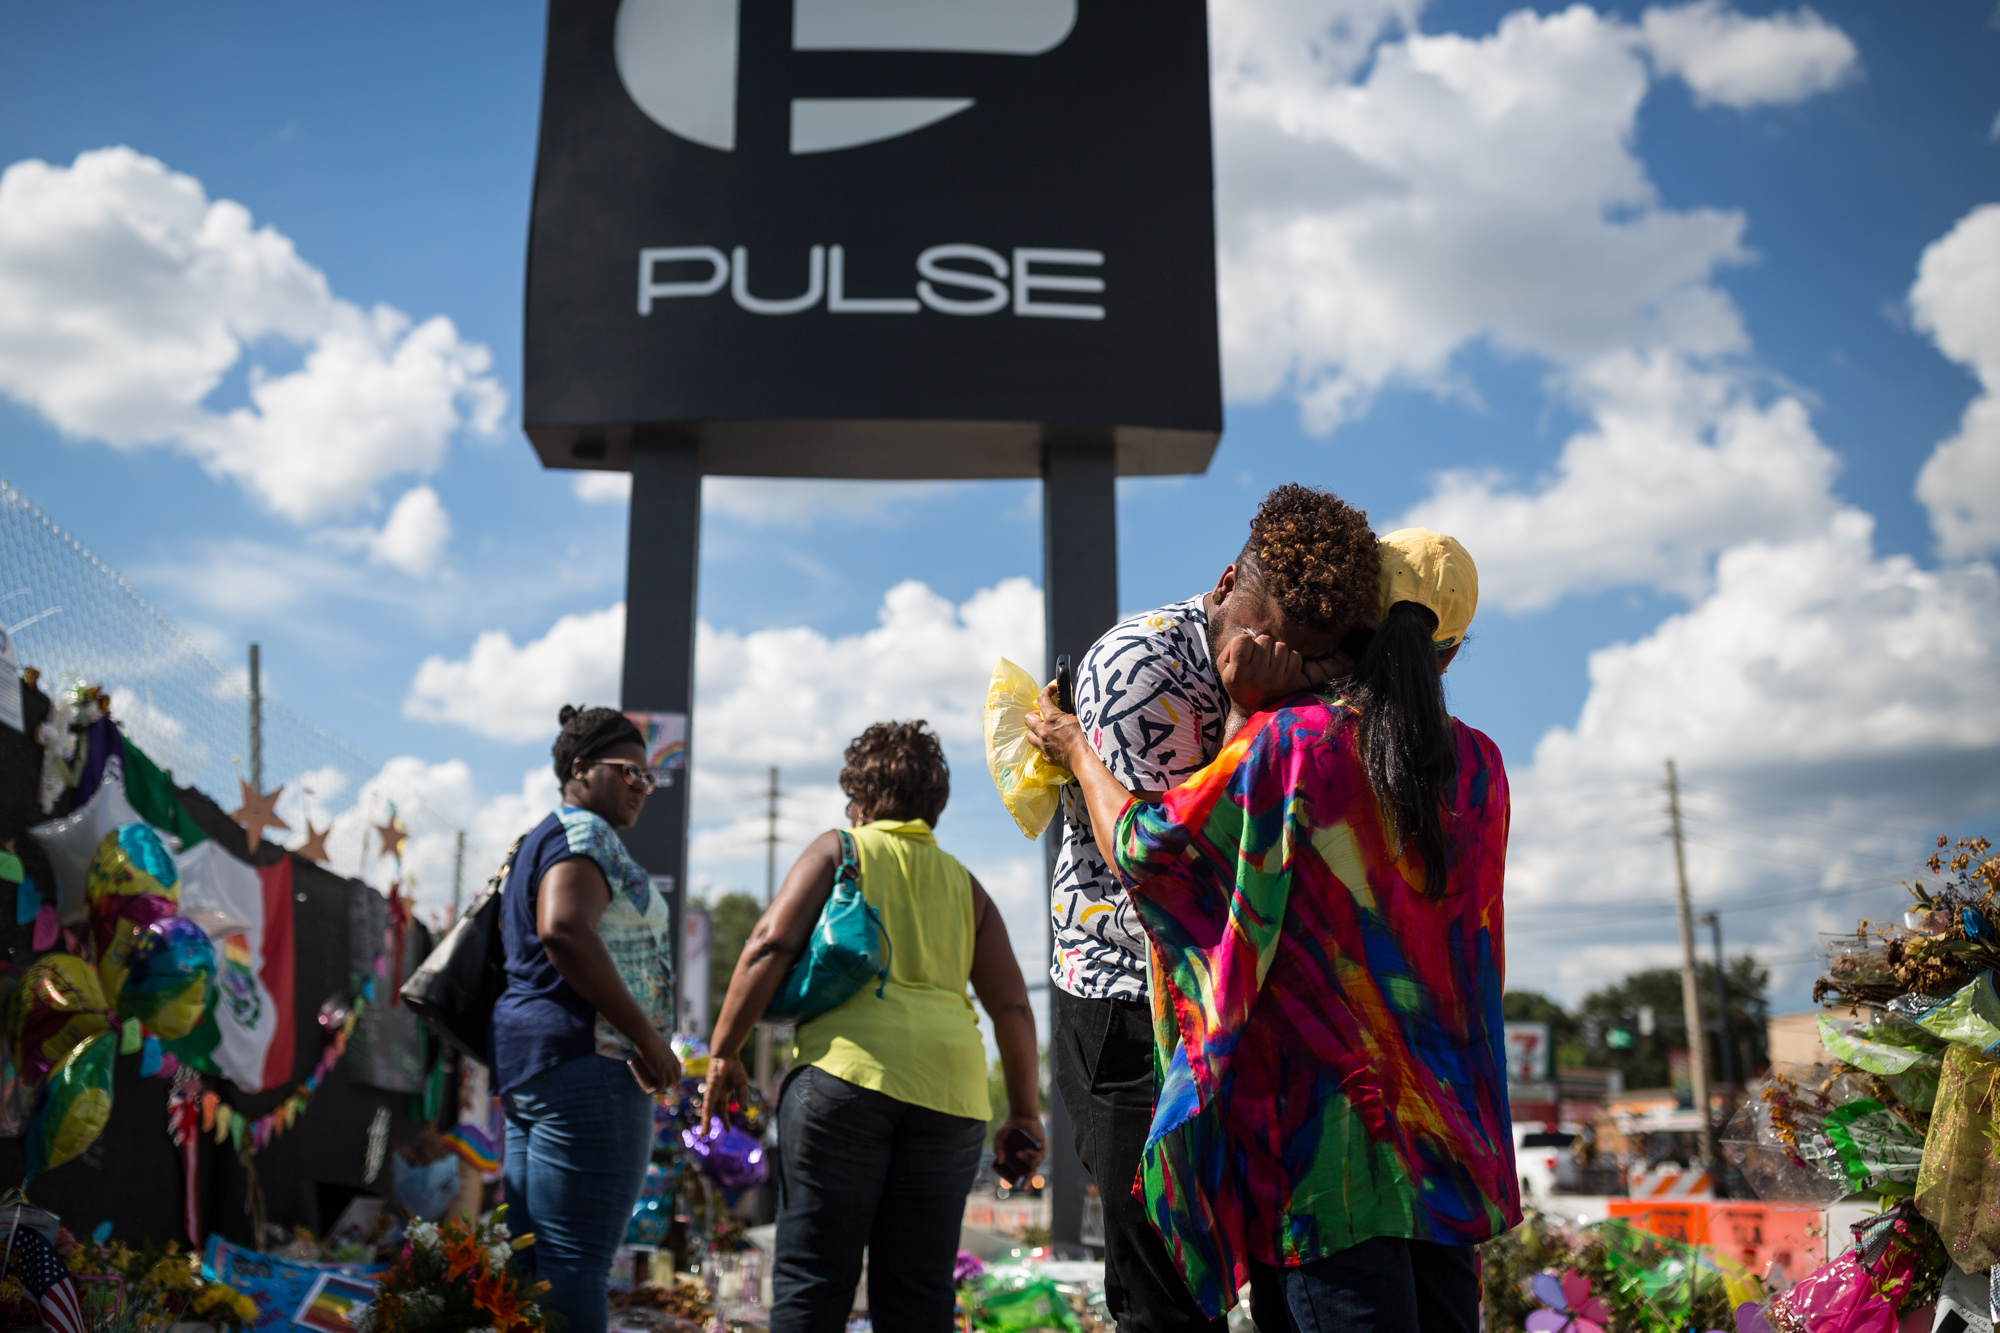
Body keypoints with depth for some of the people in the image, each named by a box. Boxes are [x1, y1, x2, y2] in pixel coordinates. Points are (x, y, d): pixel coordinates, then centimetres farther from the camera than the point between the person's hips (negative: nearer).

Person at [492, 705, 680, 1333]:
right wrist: (649, 1037, -21)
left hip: (524, 1064, 11)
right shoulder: (584, 835, -9)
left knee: (532, 1260, 13)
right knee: (576, 1265, -11)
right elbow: (564, 932, -26)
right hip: (587, 1059, -11)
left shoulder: (536, 843, 23)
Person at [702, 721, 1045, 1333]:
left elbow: (770, 946, -1)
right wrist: (1024, 1112, 22)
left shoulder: (838, 849, 11)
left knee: (812, 1280, -1)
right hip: (949, 1088, 4)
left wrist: (725, 1049, 4)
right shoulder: (964, 884, 20)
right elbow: (1011, 1006, 16)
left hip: (846, 1068, -3)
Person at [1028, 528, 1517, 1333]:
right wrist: (1255, 712, 8)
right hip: (1444, 1126, 5)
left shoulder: (1286, 742, -12)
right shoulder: (1479, 768, 4)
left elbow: (1146, 846, -4)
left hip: (1327, 1122, -5)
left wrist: (1074, 748, 12)